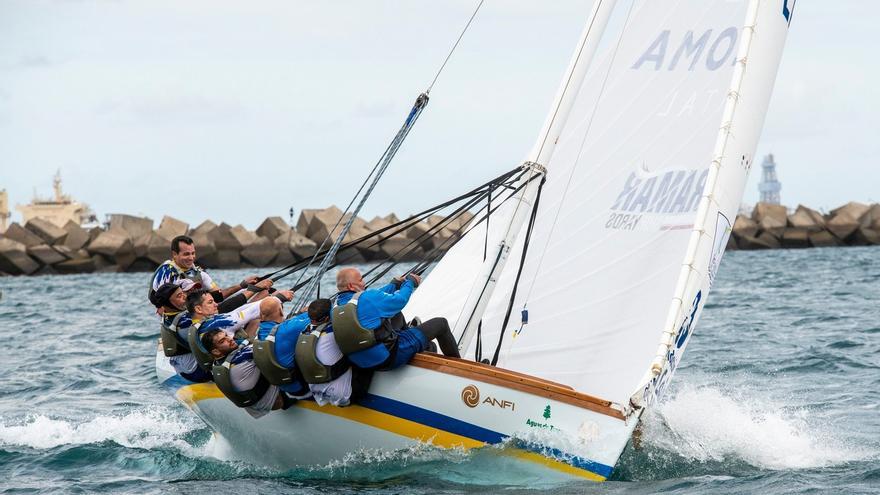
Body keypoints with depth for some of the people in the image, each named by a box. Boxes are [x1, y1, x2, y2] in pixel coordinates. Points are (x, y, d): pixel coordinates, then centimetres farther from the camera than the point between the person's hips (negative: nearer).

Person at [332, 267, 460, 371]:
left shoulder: (337, 305, 2)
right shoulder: (367, 298, -23)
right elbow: (400, 300, -8)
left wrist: (395, 284, 22)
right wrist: (410, 282, 10)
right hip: (389, 358, -9)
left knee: (397, 315, 32)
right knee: (440, 324, 6)